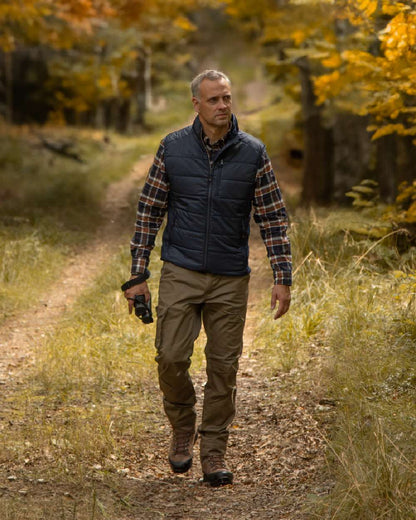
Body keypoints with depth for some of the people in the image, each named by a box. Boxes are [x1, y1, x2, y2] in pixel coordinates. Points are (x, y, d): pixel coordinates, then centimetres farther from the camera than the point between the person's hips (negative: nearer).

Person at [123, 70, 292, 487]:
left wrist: (282, 278, -5)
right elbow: (149, 211, 4)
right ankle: (182, 426, 18)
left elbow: (273, 218, 2)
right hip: (181, 273, 0)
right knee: (171, 358, -10)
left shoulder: (253, 153, -1)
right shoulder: (173, 148, -1)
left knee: (223, 366, 3)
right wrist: (137, 275, 1)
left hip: (230, 279, 1)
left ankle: (213, 452, 16)